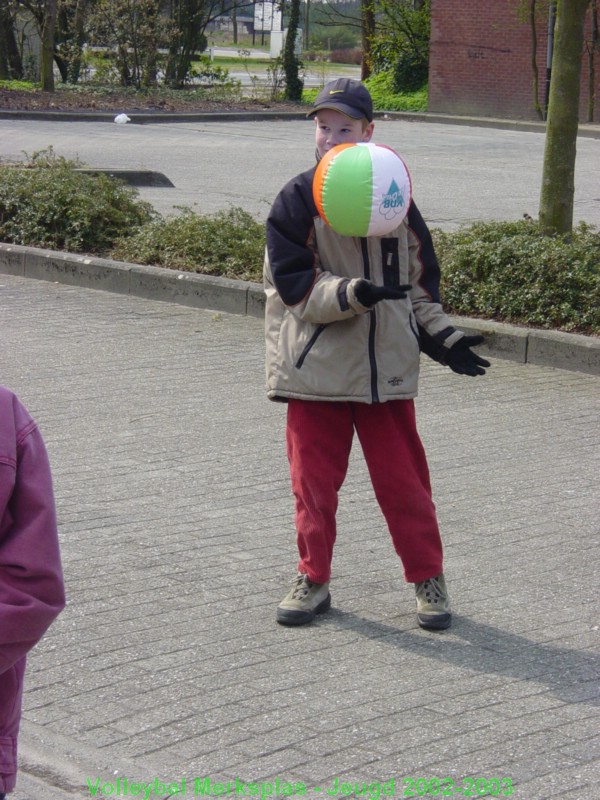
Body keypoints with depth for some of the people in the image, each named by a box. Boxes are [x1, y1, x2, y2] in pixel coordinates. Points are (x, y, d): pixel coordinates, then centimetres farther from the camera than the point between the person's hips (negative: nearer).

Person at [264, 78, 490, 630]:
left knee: (402, 476, 5)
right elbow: (295, 287, -10)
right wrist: (351, 293, -24)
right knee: (314, 479, 5)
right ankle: (313, 578, 20)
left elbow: (418, 282, 14)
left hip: (385, 362, 1)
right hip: (316, 362, -1)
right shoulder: (297, 201, -3)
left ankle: (428, 579, 17)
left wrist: (443, 338, 5)